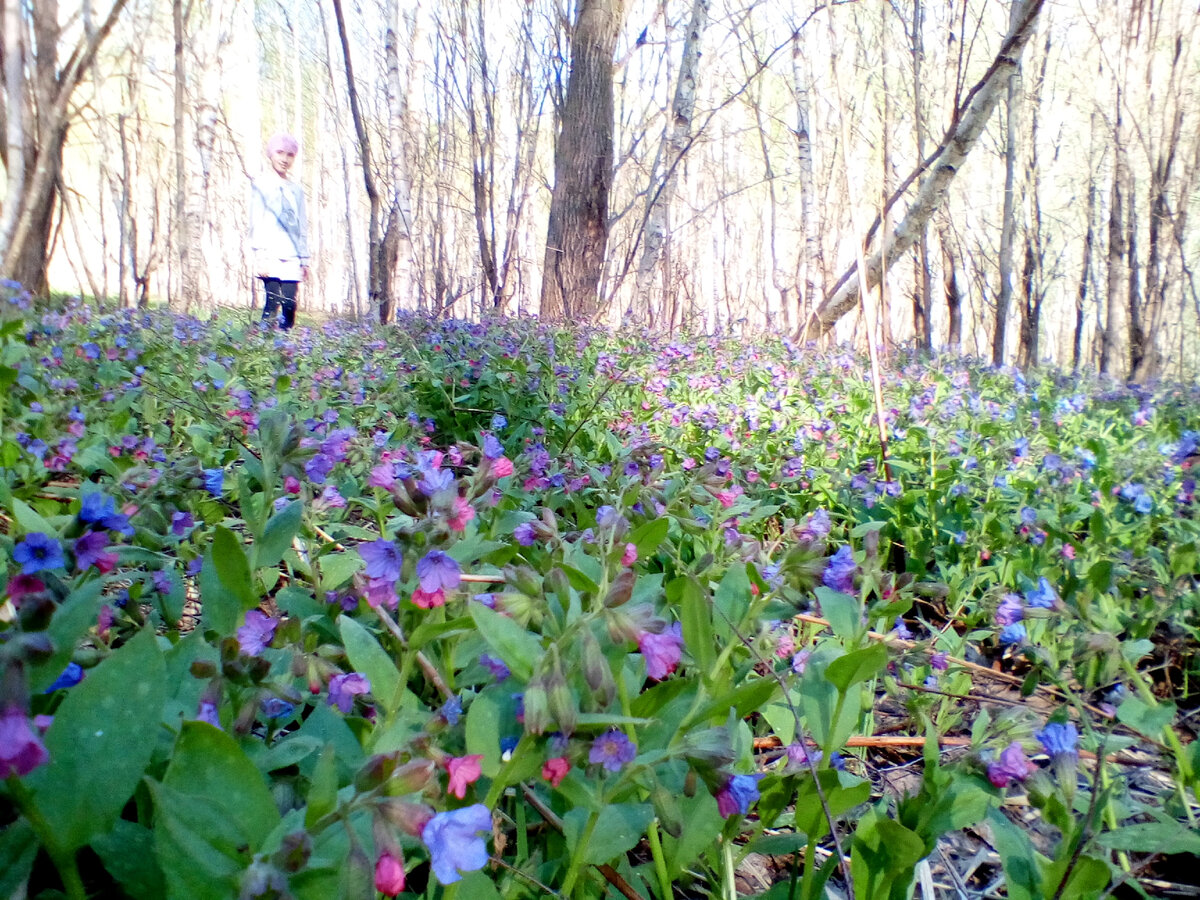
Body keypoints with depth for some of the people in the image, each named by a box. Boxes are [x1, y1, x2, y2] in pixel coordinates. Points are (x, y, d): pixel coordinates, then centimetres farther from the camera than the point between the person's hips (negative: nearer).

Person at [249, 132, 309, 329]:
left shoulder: (296, 190, 18)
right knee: (272, 302, -12)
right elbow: (256, 222, -1)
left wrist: (304, 260, 14)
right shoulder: (261, 185, 5)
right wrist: (260, 256, -10)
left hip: (292, 257, 4)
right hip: (270, 256, -4)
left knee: (289, 305, -4)